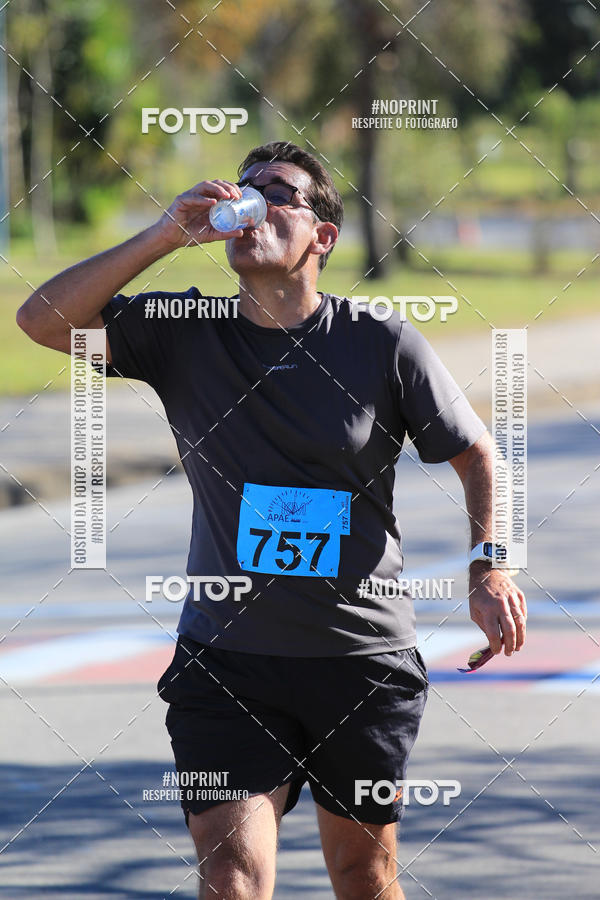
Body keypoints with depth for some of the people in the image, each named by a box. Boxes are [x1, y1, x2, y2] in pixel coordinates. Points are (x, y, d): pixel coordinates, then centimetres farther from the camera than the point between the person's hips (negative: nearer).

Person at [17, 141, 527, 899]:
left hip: (363, 658, 0)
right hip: (224, 658, 0)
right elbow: (44, 319, -9)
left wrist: (490, 567, -9)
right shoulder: (183, 334, 0)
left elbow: (475, 453, 6)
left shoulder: (382, 344, -3)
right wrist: (165, 236, -15)